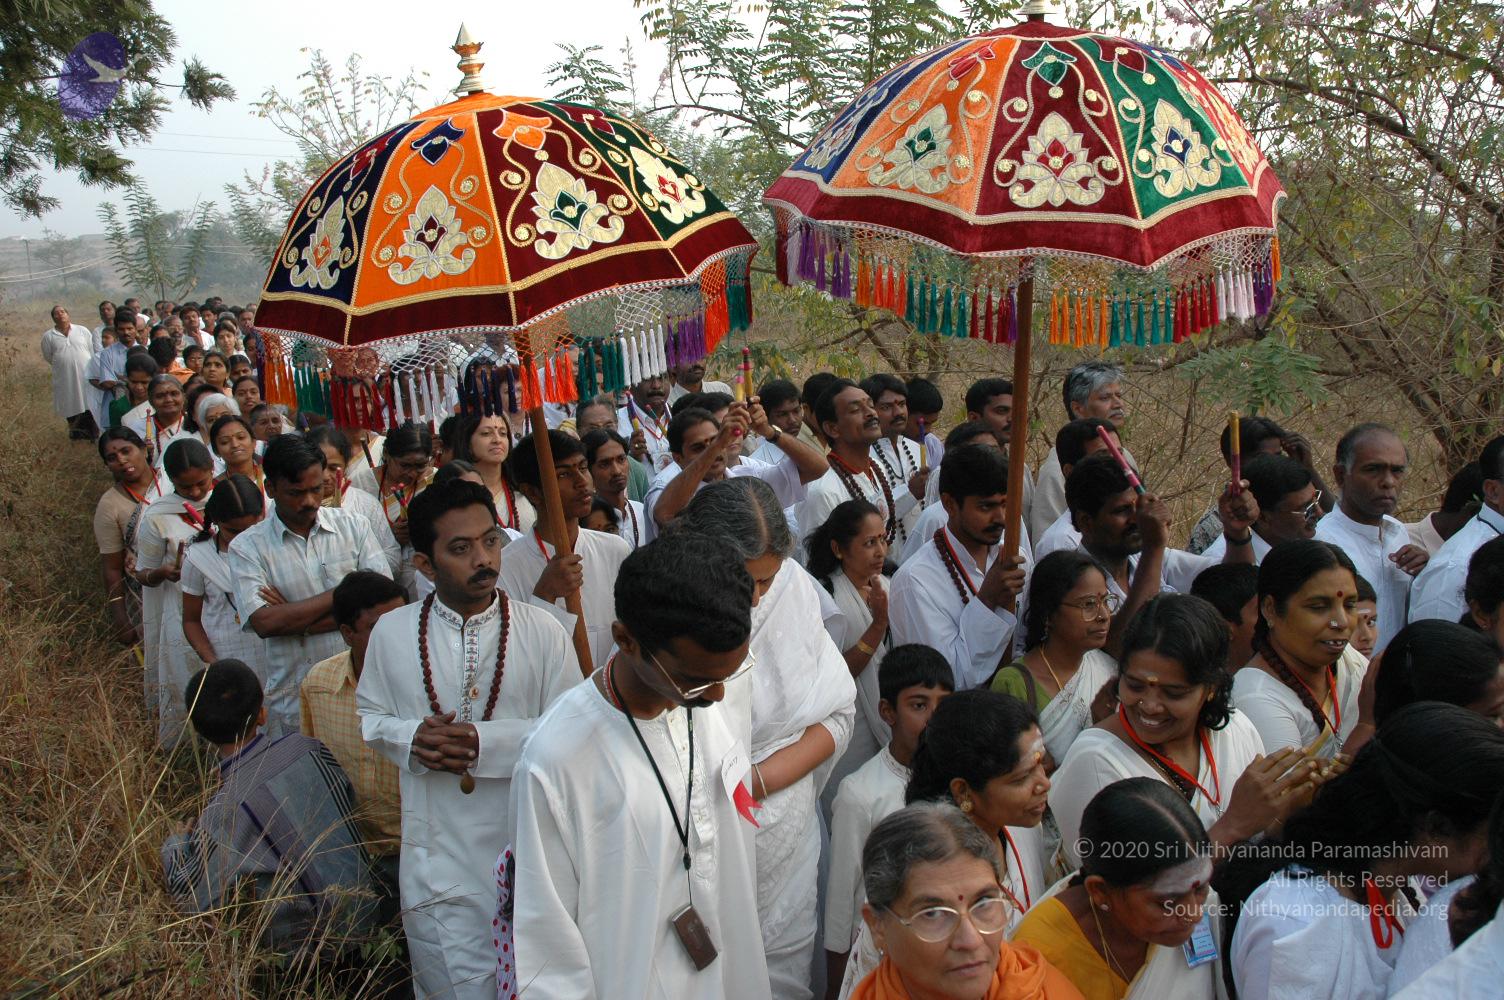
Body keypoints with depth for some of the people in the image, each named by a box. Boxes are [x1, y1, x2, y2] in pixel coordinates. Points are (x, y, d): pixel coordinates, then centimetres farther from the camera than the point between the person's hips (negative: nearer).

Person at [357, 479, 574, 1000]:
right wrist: (410, 740, -12)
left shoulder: (541, 630, -7)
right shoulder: (392, 632, 0)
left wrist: (486, 742, -21)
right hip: (438, 855, 1)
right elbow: (369, 717, 10)